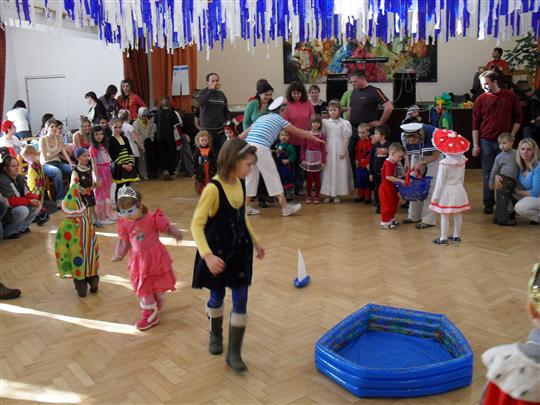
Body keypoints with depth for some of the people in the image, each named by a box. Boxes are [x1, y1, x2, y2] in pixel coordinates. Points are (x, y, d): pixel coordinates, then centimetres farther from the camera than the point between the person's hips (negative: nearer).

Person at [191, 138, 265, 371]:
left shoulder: (240, 184, -2)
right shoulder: (213, 188, -23)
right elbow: (197, 225, -23)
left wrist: (255, 241, 18)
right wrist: (207, 255, -34)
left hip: (239, 250, 6)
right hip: (217, 253, -5)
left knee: (241, 300, 3)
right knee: (217, 297, 15)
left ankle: (234, 353, 14)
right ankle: (216, 335, 43)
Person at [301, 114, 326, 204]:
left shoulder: (322, 135, -3)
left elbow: (323, 149, -3)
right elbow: (303, 147, 3)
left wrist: (323, 161, -7)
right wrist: (303, 159, -3)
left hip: (317, 159, -1)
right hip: (308, 158, 1)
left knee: (317, 178, 6)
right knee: (309, 178, 6)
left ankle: (317, 196, 15)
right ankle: (308, 196, 16)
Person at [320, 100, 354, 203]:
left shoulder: (344, 123, -4)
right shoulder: (325, 122, 3)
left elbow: (346, 138, -4)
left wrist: (343, 151, -9)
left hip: (339, 150, -2)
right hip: (328, 150, 2)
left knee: (339, 171, 2)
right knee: (328, 170, 5)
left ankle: (337, 195, 10)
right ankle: (328, 194, 14)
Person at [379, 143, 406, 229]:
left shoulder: (394, 163, 9)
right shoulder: (388, 164, -22)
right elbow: (388, 177, -31)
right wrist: (400, 181, -30)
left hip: (392, 187, 10)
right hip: (386, 188, -10)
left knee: (393, 203, 19)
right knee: (387, 205, -3)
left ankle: (391, 219, 33)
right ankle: (384, 222, 6)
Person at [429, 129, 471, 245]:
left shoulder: (444, 163, -18)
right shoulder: (462, 161, 0)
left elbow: (440, 181, -15)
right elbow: (462, 178, 10)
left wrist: (435, 196, -9)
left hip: (447, 192, -6)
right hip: (459, 190, 6)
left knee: (445, 216, 1)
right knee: (457, 215, 15)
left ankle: (443, 238, 5)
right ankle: (456, 236, 27)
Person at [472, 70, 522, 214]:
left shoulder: (510, 97, 2)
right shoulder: (481, 100, 2)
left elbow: (517, 118, 8)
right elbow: (475, 124, 2)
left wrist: (511, 136, -2)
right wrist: (475, 145, -3)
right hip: (486, 142, 0)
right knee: (488, 174, 4)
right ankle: (488, 203, 12)